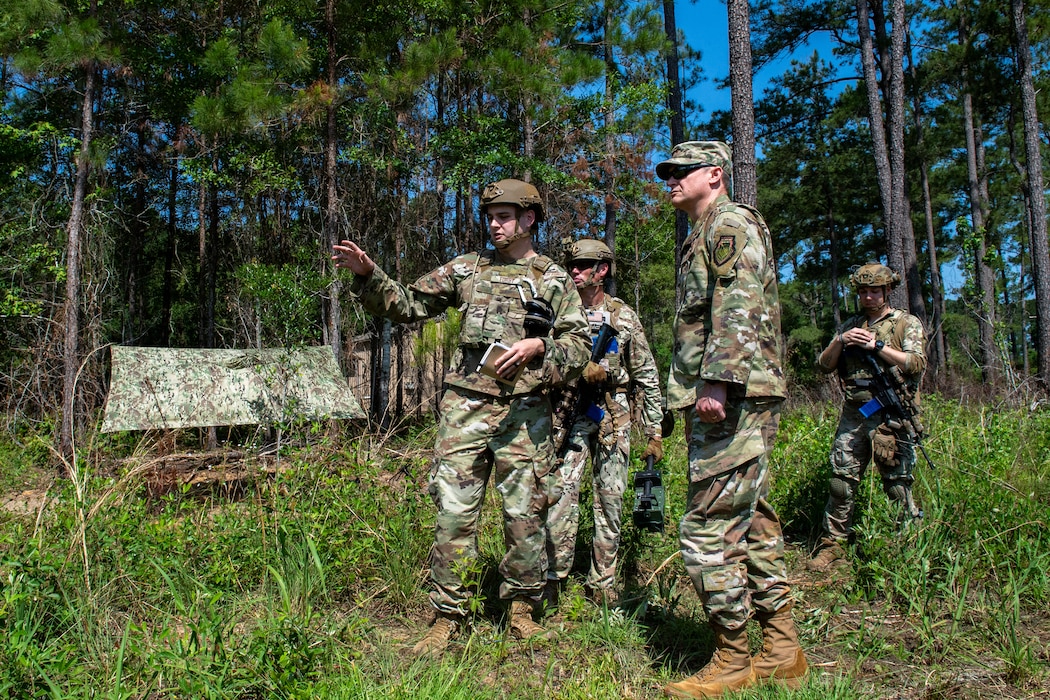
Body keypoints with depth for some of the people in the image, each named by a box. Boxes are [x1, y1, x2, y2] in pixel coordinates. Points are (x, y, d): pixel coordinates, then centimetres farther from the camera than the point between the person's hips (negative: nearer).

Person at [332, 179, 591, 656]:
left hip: (524, 410, -1)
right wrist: (367, 273, -2)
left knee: (525, 512, 5)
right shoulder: (467, 268, 14)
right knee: (454, 511, -1)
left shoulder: (554, 280, 9)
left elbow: (579, 345, 3)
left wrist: (538, 345, -15)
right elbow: (407, 305, 12)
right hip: (465, 405, 1)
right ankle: (448, 616, 10)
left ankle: (521, 606, 24)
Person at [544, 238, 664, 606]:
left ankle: (602, 585, 14)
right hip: (570, 411, -1)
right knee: (562, 492, -12)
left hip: (614, 416, 1)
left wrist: (654, 431, 5)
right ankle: (554, 579, -3)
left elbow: (646, 377, 8)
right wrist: (580, 370, -17)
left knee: (610, 499, 4)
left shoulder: (624, 316, 7)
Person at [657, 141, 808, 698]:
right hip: (730, 402, 11)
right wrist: (703, 388, 24)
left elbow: (738, 308, -19)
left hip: (733, 398, -11)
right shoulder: (701, 238, 26)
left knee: (708, 531, -8)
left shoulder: (731, 223, -4)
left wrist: (716, 381, -27)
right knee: (752, 525, 12)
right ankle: (782, 652, 21)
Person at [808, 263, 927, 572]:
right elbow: (824, 364, 13)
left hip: (890, 415, -4)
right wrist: (840, 342, -5)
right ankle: (833, 545, 9)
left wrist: (877, 345, -12)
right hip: (852, 415, 4)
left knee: (898, 484, -1)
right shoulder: (849, 325, 18)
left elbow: (917, 363, -8)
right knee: (841, 480, 3)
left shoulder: (908, 323, 7)